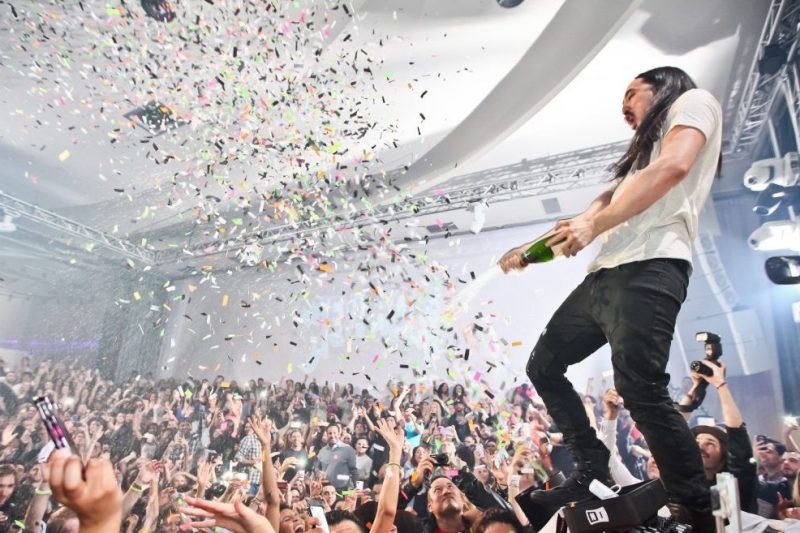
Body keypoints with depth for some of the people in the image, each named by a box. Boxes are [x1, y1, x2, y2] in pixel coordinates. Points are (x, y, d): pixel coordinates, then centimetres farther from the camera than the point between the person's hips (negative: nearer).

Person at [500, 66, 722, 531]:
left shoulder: (693, 101, 11)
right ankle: (594, 471, 18)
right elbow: (607, 203, 23)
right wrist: (534, 248, 14)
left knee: (640, 389, -16)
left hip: (649, 269, -9)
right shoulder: (644, 148, 34)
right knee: (544, 366, 11)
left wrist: (594, 226, -13)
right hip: (607, 274, 10)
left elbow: (673, 167, -12)